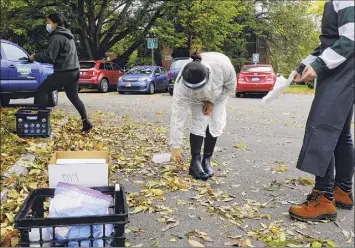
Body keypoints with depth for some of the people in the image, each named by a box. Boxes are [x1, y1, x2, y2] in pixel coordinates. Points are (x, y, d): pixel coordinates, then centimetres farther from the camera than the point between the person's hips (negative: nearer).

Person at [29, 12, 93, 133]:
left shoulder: (57, 37, -12)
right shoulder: (68, 36, 19)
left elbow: (49, 57, -18)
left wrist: (35, 57, -2)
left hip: (64, 72, -9)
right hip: (74, 71, 9)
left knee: (42, 89, 3)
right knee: (74, 97, 16)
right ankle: (86, 122, 14)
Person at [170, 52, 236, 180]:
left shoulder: (223, 65, -42)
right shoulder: (181, 85, -41)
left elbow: (230, 86, -20)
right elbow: (177, 116, -36)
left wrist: (212, 102, -18)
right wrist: (176, 146, -32)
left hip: (218, 94, 1)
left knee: (216, 124, -6)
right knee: (199, 123, -15)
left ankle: (207, 160, 3)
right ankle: (195, 162, -8)